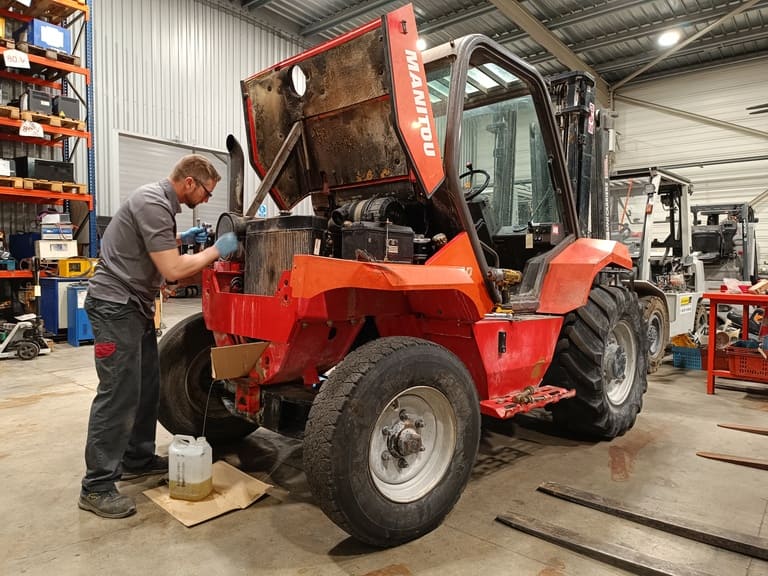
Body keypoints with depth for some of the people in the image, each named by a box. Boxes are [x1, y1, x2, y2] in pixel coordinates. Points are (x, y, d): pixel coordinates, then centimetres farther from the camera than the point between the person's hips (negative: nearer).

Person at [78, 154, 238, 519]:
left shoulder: (161, 201, 12)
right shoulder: (153, 203, -20)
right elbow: (173, 270, -24)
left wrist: (181, 240, 13)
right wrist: (216, 250, -14)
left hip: (135, 305, 10)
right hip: (116, 304, -10)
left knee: (146, 387, 14)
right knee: (118, 393, -8)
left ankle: (137, 459, 27)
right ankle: (96, 487, 2)